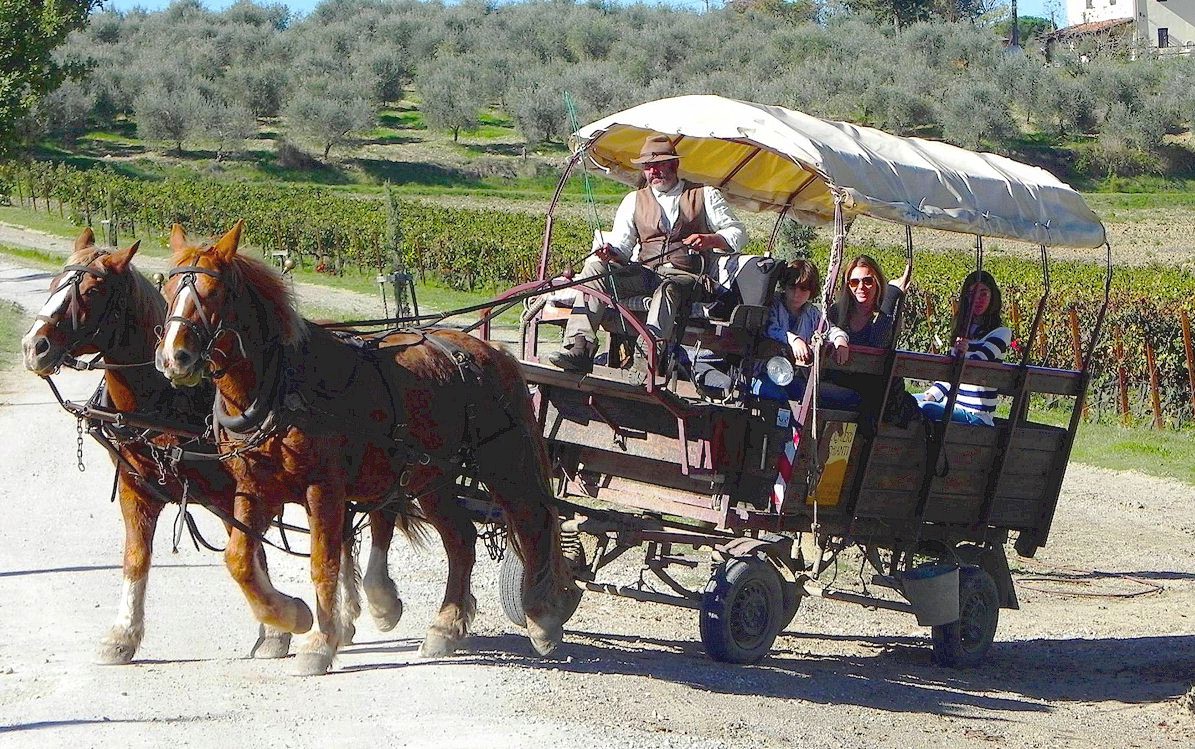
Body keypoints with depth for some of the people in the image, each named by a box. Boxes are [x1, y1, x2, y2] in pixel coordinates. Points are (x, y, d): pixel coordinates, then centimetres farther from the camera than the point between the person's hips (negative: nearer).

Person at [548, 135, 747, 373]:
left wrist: (710, 239, -11)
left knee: (668, 290, -40)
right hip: (645, 273, 3)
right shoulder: (634, 200, 21)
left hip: (686, 277, -3)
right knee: (595, 266, -23)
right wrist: (610, 252, -14)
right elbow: (622, 246, 11)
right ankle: (579, 346, -36)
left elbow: (738, 233, 10)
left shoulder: (705, 195, 14)